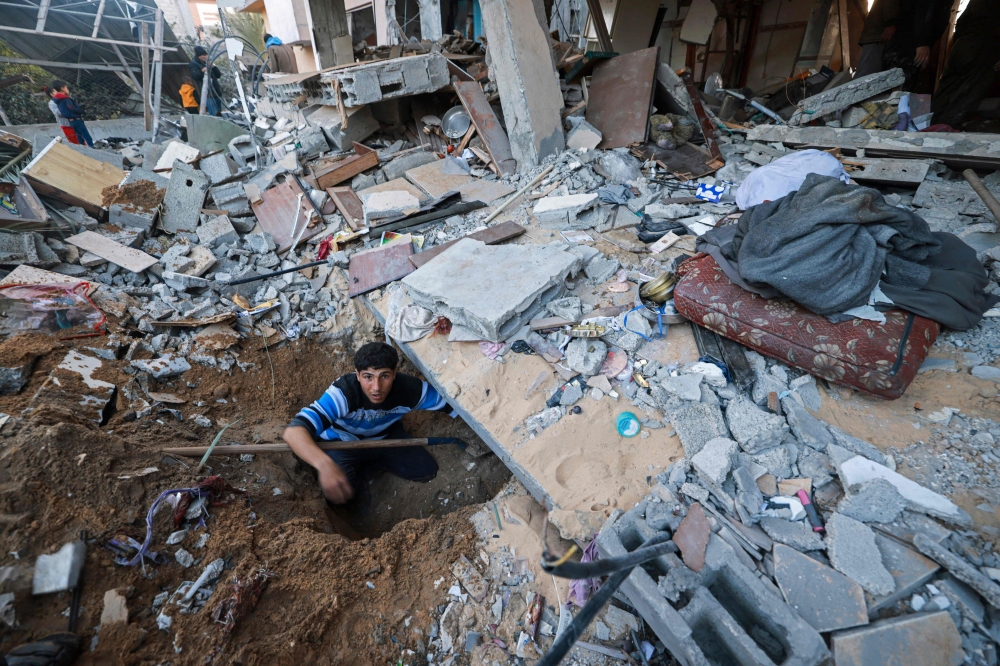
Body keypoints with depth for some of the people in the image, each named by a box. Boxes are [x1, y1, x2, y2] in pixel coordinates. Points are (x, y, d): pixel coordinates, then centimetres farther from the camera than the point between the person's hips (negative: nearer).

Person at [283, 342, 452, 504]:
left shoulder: (410, 388, -31)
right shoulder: (343, 392, -41)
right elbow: (293, 431, -52)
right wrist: (325, 465, -69)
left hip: (385, 437, 3)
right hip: (342, 443, -3)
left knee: (427, 471, -5)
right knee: (336, 492, -28)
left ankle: (368, 461, 14)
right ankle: (356, 466, 7)